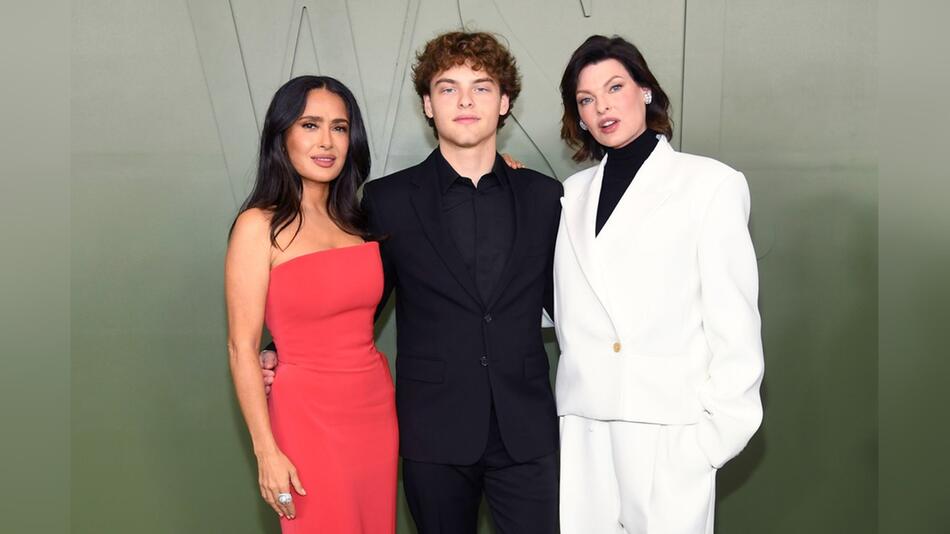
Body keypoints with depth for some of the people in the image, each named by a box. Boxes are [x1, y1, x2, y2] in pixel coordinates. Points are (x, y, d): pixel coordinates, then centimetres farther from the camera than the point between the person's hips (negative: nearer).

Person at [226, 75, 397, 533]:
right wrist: (266, 451, -12)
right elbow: (242, 348, -9)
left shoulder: (359, 219, 8)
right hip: (309, 415, -5)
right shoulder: (259, 225, -8)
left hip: (378, 407, 6)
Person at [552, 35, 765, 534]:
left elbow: (733, 317, -3)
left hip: (669, 422, -4)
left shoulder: (711, 183, -1)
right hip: (583, 419, 4)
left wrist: (721, 426, -8)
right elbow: (565, 309, 13)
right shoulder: (574, 192, 13)